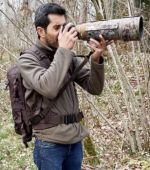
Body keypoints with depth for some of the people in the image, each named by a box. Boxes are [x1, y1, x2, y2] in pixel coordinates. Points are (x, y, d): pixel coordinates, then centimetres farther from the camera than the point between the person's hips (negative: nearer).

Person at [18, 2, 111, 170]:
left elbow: (94, 88, 1)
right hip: (50, 143, -5)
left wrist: (96, 59, -15)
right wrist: (63, 50, -21)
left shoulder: (69, 57, 6)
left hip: (75, 139, 5)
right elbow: (48, 89, -27)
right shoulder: (27, 60, -8)